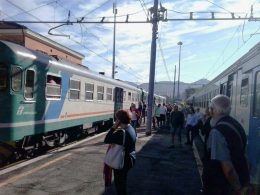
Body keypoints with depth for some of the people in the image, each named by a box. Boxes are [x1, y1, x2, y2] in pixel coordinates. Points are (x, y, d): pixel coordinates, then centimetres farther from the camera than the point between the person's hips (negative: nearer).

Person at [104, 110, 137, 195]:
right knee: (123, 181, 27)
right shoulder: (131, 129, -2)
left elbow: (106, 140, -24)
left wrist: (113, 128, -21)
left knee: (119, 183, 12)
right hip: (130, 159, 9)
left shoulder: (121, 133, -30)